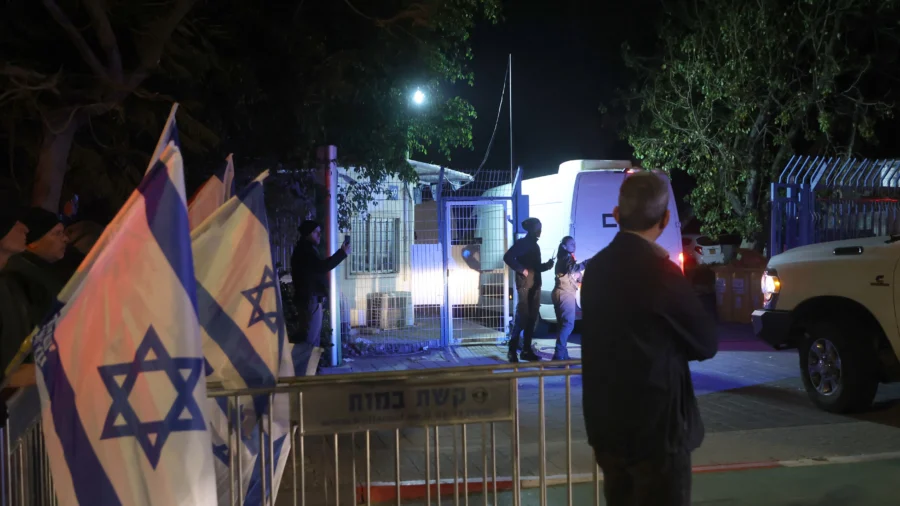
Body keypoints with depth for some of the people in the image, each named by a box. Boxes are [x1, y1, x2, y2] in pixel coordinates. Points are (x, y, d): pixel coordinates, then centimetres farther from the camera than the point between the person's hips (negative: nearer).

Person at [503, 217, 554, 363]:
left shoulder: (535, 245, 18)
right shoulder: (521, 243, -4)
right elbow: (507, 257, -17)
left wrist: (546, 265, 4)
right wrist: (521, 269, -18)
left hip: (535, 285, 8)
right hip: (525, 285, -7)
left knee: (532, 319, 6)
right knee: (522, 318, -10)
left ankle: (527, 350, 11)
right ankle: (512, 351, -5)